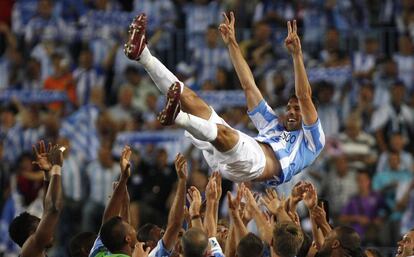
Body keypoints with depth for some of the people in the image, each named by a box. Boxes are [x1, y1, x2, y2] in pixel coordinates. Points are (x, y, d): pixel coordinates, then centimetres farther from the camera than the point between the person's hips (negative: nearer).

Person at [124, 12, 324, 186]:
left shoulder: (310, 140, 25)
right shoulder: (274, 126, 42)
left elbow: (304, 97, 10)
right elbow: (248, 86, 42)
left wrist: (296, 55, 4)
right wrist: (232, 44, 40)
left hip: (262, 162, -7)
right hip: (223, 160, 7)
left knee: (222, 132, -39)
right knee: (191, 99, 0)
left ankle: (178, 118, -67)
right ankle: (142, 54, -11)